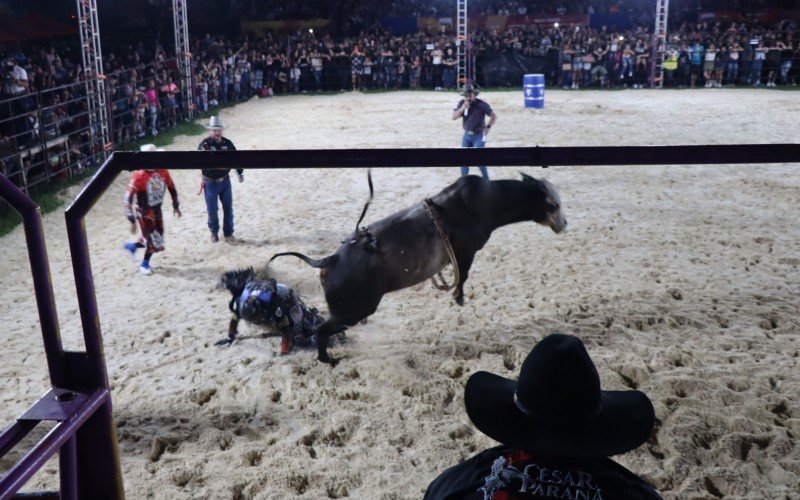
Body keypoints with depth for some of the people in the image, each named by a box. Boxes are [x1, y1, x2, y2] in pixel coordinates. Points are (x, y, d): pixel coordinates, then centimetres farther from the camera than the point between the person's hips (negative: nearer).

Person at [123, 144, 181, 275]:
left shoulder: (162, 171, -9)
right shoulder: (138, 176, -26)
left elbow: (171, 187, 9)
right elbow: (128, 198, -23)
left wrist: (176, 205, 16)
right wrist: (132, 220, -23)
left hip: (157, 210, 6)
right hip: (144, 213, -6)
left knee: (157, 239, 15)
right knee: (155, 242, 1)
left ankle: (132, 246, 40)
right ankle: (144, 264, 28)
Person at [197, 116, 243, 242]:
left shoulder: (227, 143, -3)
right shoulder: (205, 144, -15)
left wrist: (240, 172, 17)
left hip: (225, 181, 3)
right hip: (210, 183, -3)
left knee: (228, 208, 9)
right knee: (212, 210, 5)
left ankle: (228, 233, 24)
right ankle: (214, 232, 28)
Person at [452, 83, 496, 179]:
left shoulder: (482, 104, -11)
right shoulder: (461, 103, -1)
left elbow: (494, 116, -8)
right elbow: (454, 116, -7)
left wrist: (488, 127, -21)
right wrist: (462, 108, -21)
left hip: (478, 135, -4)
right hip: (466, 135, 4)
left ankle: (486, 180, 4)